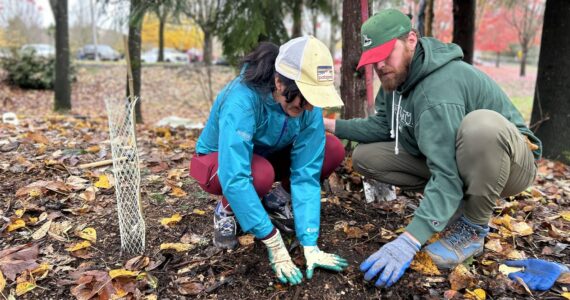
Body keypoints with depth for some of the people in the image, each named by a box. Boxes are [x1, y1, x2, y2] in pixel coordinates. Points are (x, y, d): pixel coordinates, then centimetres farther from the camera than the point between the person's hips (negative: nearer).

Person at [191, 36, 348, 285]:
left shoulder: (308, 106, -23)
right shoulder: (242, 99, -38)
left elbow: (306, 171, -25)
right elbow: (234, 177, -42)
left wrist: (309, 245, -30)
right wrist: (274, 243, -41)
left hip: (266, 155, 5)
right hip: (218, 162, -4)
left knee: (333, 150, -16)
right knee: (261, 173, -39)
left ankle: (275, 199, 7)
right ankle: (226, 210, -4)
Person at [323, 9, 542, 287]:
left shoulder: (440, 89, -33)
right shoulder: (397, 75, -5)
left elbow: (448, 175, -39)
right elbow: (382, 125, 0)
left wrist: (409, 241, -46)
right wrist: (329, 124, -9)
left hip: (510, 162, -7)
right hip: (443, 155, 8)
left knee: (481, 124, -43)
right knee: (365, 157, -5)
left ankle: (473, 228, -18)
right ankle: (457, 202, 3)